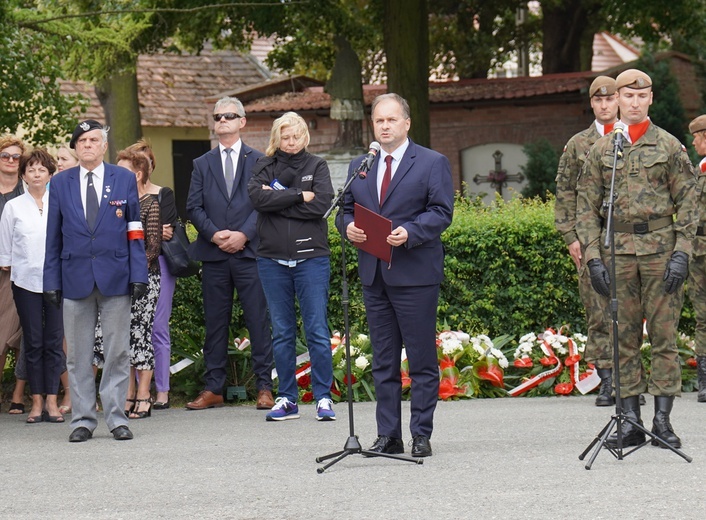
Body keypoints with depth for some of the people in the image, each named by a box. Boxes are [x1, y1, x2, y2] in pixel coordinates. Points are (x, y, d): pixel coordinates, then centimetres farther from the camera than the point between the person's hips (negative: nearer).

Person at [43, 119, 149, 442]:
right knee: (78, 355, 4)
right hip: (75, 279, 1)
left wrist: (138, 275, -3)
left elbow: (135, 232, 4)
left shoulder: (124, 180, 6)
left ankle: (116, 417, 8)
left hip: (115, 278, -1)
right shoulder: (60, 184, 8)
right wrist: (52, 281, 3)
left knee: (117, 352, 1)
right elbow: (53, 237, 9)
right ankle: (83, 419, 10)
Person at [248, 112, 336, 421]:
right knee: (281, 333, 6)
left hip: (311, 258, -2)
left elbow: (321, 204, -10)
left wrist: (278, 199, -8)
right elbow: (257, 198, -10)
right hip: (272, 260, 2)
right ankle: (287, 399, 12)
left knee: (317, 331, -4)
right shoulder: (264, 167, 10)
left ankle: (323, 397, 2)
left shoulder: (316, 167, 7)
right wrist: (299, 196, -12)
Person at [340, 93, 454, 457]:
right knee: (383, 361, 8)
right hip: (374, 275, 5)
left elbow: (441, 212, -7)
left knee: (422, 359, -2)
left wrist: (410, 232, -22)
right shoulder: (359, 167, 17)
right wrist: (349, 227, -6)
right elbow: (346, 209, 17)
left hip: (415, 274, -5)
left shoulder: (432, 164, 1)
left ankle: (421, 435, 3)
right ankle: (388, 435, 12)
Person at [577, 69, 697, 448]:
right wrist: (593, 258, -2)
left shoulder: (670, 147, 4)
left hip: (661, 248, -2)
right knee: (624, 336, 3)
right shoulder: (600, 151, 9)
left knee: (663, 333, -3)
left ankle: (662, 418, 0)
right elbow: (586, 208, 8)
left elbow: (688, 203, 2)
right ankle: (631, 421, 6)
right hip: (617, 252, 2)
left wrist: (681, 253, -8)